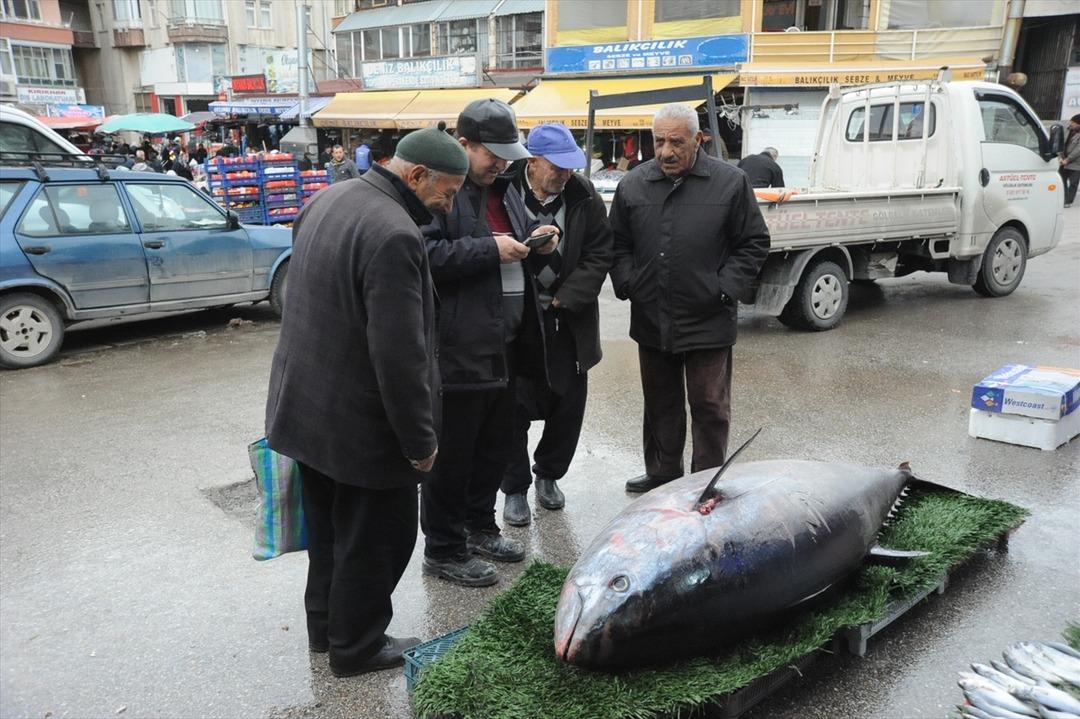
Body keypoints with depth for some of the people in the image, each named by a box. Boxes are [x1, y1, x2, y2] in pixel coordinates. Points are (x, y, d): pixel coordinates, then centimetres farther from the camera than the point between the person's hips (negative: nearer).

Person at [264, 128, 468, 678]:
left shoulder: (327, 200, 5)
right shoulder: (393, 235, -26)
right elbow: (399, 355, -27)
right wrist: (420, 439, -16)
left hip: (307, 407, 9)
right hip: (363, 425, -9)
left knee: (329, 527, 24)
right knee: (375, 537, 10)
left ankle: (324, 623, 41)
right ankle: (356, 647, 26)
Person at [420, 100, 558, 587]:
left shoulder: (501, 189, 17)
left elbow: (515, 243, 31)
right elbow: (425, 254, -24)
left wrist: (533, 239, 9)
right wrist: (490, 249, -23)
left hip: (501, 344, 9)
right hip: (457, 348, -9)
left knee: (495, 444, 19)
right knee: (453, 452, 2)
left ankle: (479, 526, 37)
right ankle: (443, 550, 17)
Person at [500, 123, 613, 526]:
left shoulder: (584, 198, -1)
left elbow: (599, 254, -1)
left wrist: (564, 299, -9)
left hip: (566, 321, 3)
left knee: (569, 403, 11)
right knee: (514, 406, 3)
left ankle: (548, 474, 34)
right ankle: (515, 488, 21)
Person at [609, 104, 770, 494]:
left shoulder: (730, 182, -4)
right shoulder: (633, 184, 4)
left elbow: (754, 243, 1)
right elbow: (618, 244, 14)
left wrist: (724, 289, -8)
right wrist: (627, 283, 0)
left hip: (708, 323, -3)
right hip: (651, 320, 4)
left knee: (710, 407, 4)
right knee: (660, 404, 17)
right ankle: (662, 474, 32)